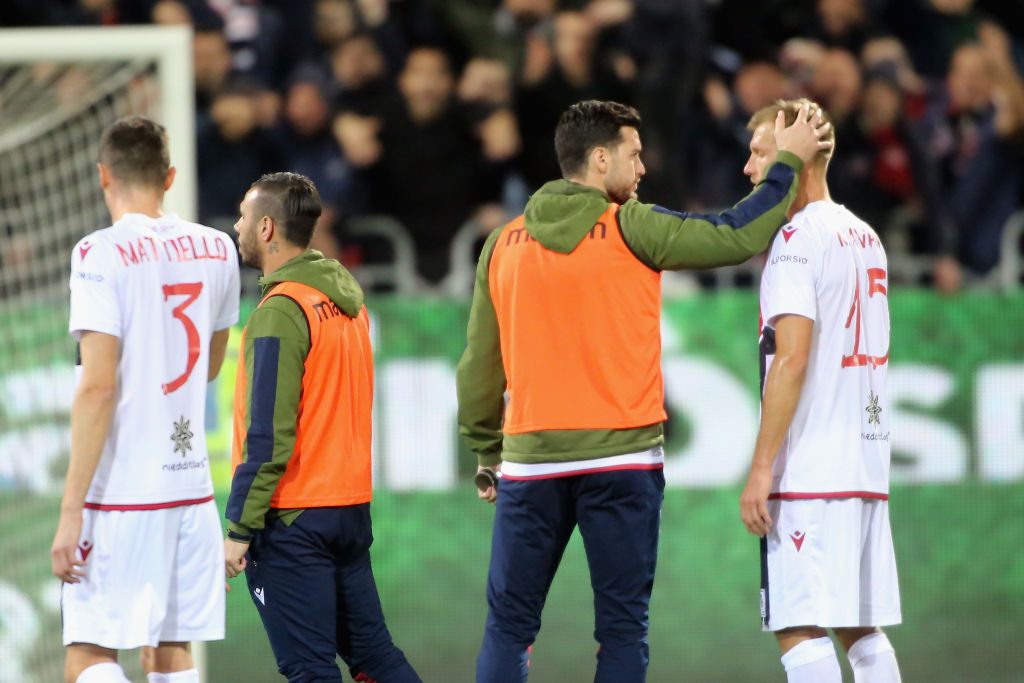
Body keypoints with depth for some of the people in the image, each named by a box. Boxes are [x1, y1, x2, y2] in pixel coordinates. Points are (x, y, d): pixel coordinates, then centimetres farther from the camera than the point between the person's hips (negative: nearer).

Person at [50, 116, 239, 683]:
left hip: (121, 493, -6)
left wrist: (71, 511, -15)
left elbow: (98, 387, -17)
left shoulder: (101, 254, -11)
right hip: (191, 483, 6)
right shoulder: (216, 249, 8)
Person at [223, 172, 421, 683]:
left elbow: (268, 437, -19)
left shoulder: (281, 312, -15)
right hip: (352, 507, 8)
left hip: (293, 521, -8)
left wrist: (239, 530, -17)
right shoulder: (347, 300, 11)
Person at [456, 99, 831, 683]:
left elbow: (480, 366, 9)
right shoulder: (631, 230, -5)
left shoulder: (503, 245, 7)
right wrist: (789, 162, 10)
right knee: (623, 627, 2)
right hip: (623, 459, -3)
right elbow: (740, 237, -2)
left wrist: (487, 453, 19)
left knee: (509, 625, 6)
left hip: (530, 460, 3)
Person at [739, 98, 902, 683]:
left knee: (800, 627, -10)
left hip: (809, 474, -8)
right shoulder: (866, 238, 16)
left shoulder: (797, 239, -9)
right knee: (862, 629, 10)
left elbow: (792, 358, -16)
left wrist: (762, 468, -16)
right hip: (867, 466, 9)